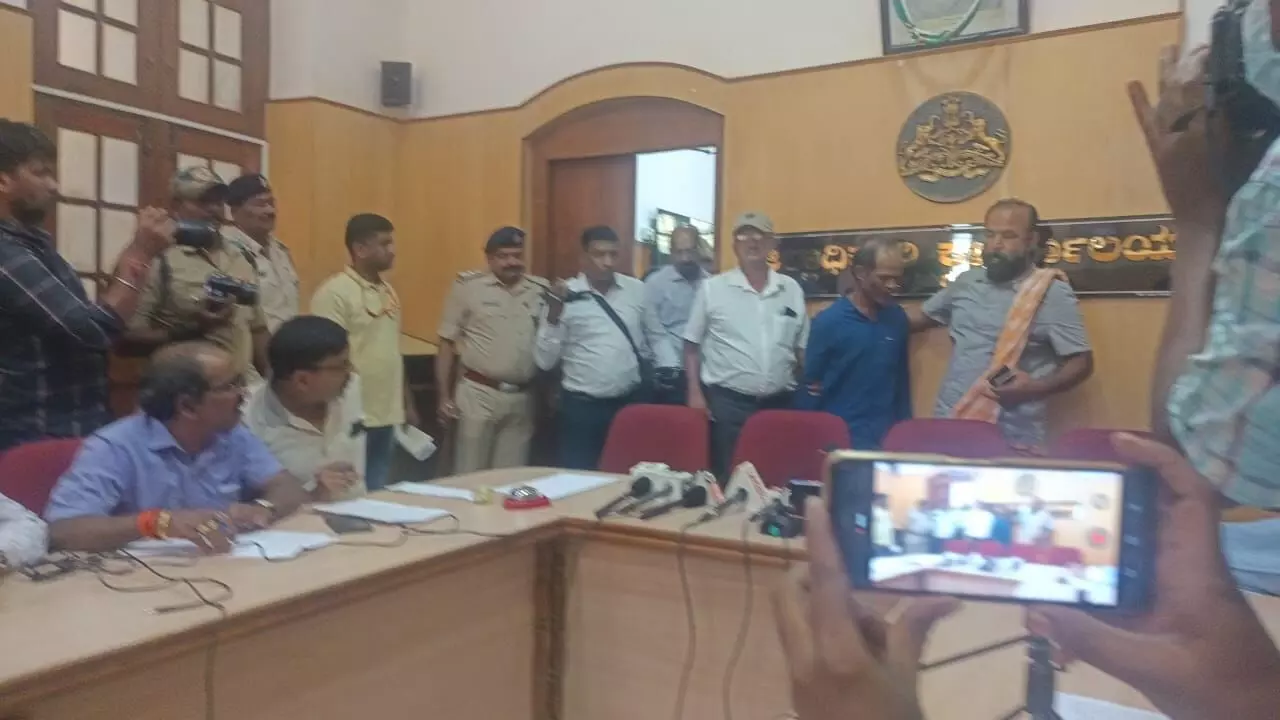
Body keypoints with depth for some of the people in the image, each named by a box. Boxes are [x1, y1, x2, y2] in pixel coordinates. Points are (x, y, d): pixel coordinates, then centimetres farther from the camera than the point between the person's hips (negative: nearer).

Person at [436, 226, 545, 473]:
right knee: (470, 476, 4)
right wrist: (445, 397, -1)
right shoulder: (468, 287, -3)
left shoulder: (541, 291, 5)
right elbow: (447, 343, 1)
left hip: (522, 397, 3)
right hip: (478, 394, -3)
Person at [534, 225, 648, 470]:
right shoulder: (566, 296, -7)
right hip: (581, 407, -3)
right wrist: (554, 314, -21)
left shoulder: (637, 290, 3)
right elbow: (545, 360, -10)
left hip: (629, 403, 3)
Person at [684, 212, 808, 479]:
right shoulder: (712, 288, -1)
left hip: (778, 403, 3)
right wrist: (695, 393, -5)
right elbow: (692, 345, 2)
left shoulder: (792, 290, 7)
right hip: (727, 402, -3)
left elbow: (802, 348, 12)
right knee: (728, 478, 4)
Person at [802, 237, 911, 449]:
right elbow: (812, 389, -6)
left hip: (887, 436, 4)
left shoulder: (898, 318, 3)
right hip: (841, 437, -4)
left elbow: (902, 380, 10)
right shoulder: (828, 322, -10)